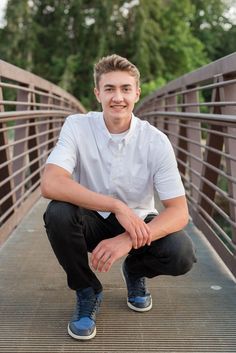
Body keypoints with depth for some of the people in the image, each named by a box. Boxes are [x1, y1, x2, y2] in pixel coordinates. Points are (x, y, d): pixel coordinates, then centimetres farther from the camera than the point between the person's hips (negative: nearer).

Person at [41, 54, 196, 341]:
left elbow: (179, 211, -18)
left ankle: (134, 271, 12)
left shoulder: (156, 141, -14)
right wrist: (117, 206, -35)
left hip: (138, 222, 1)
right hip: (93, 220, 0)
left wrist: (129, 240, -35)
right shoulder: (77, 126, -15)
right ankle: (87, 291, -3)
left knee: (181, 254, -28)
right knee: (58, 214, -33)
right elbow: (50, 184, -30)